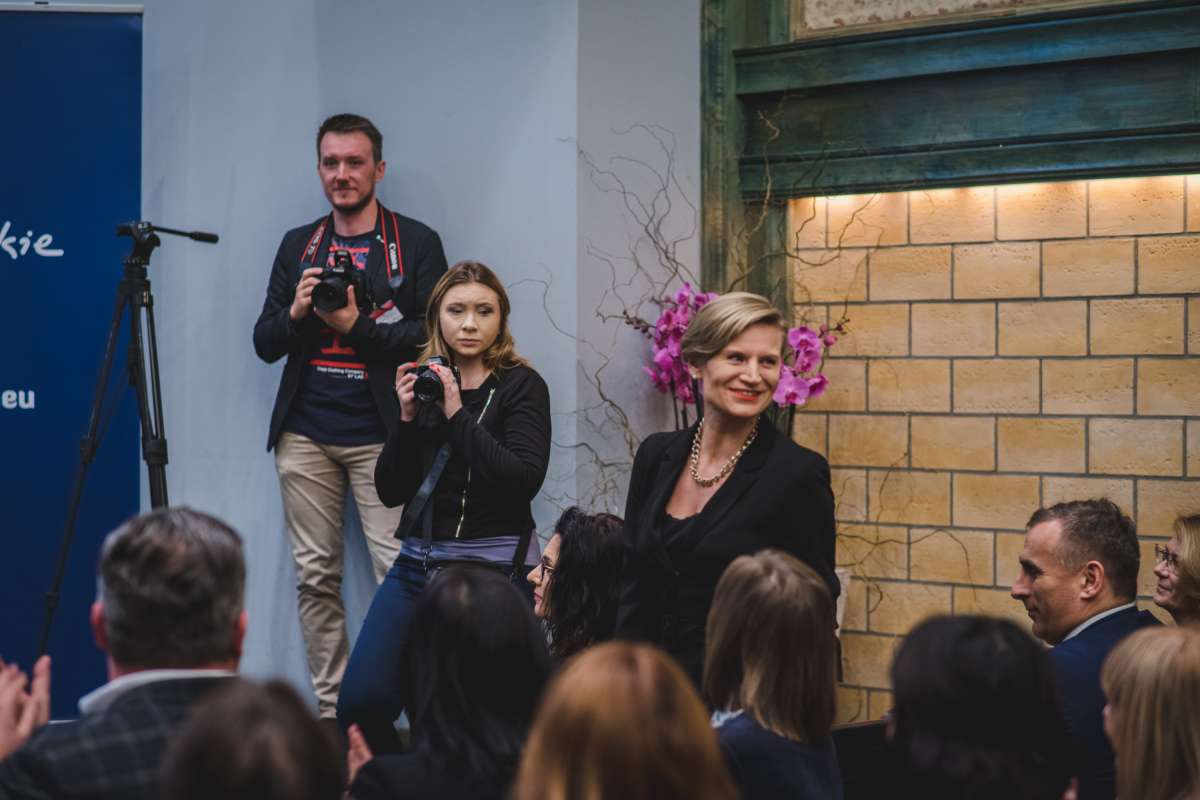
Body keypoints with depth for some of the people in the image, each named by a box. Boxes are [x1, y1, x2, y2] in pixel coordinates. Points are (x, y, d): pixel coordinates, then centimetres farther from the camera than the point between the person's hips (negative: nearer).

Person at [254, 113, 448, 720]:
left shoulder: (416, 243, 3)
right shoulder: (297, 246, 15)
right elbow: (264, 344, 14)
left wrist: (356, 325, -13)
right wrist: (295, 314, -7)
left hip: (381, 435, -4)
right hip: (305, 436, 4)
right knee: (315, 577, 5)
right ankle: (329, 707, 13)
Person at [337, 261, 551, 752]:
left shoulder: (521, 385, -2)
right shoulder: (424, 381, 10)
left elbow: (524, 480, -18)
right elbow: (391, 491, 7)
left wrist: (457, 414, -17)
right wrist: (408, 418, -7)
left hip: (492, 567, -4)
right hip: (418, 561, 5)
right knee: (359, 704, -5)